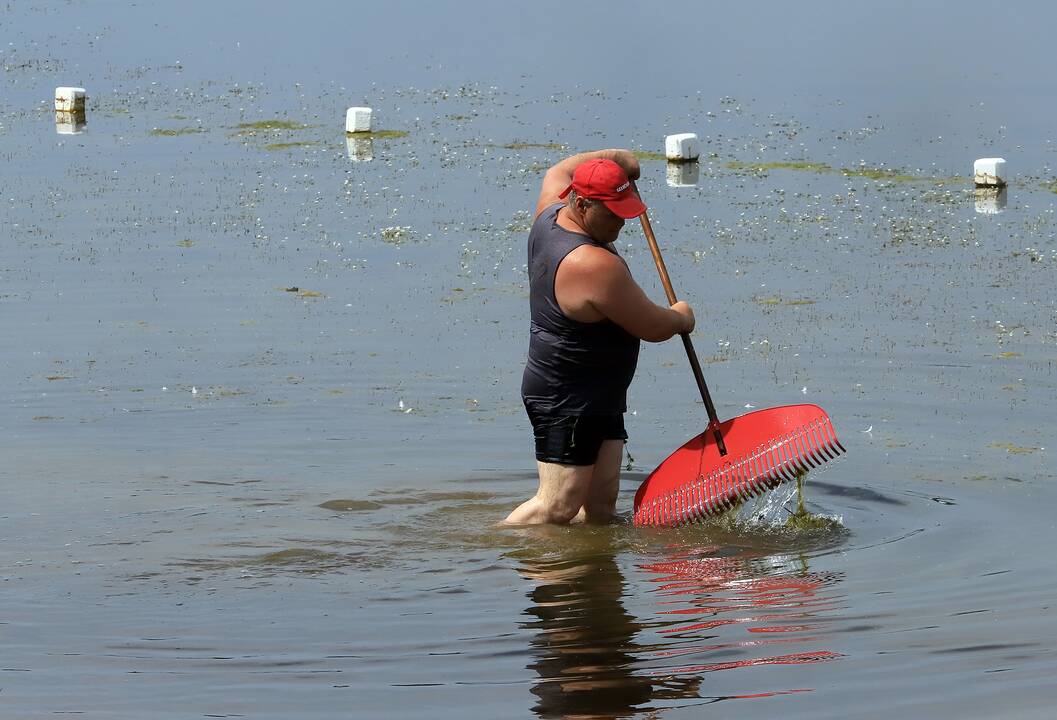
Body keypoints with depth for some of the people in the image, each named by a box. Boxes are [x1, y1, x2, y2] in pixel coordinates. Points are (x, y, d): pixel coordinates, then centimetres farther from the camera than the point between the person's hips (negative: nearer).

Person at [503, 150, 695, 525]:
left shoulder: (550, 215, 3)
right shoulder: (596, 266, -26)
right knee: (558, 506, -10)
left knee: (600, 502, 6)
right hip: (567, 403, -11)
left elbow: (558, 172, 28)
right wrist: (681, 317, 6)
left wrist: (614, 158, 35)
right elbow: (653, 328, -16)